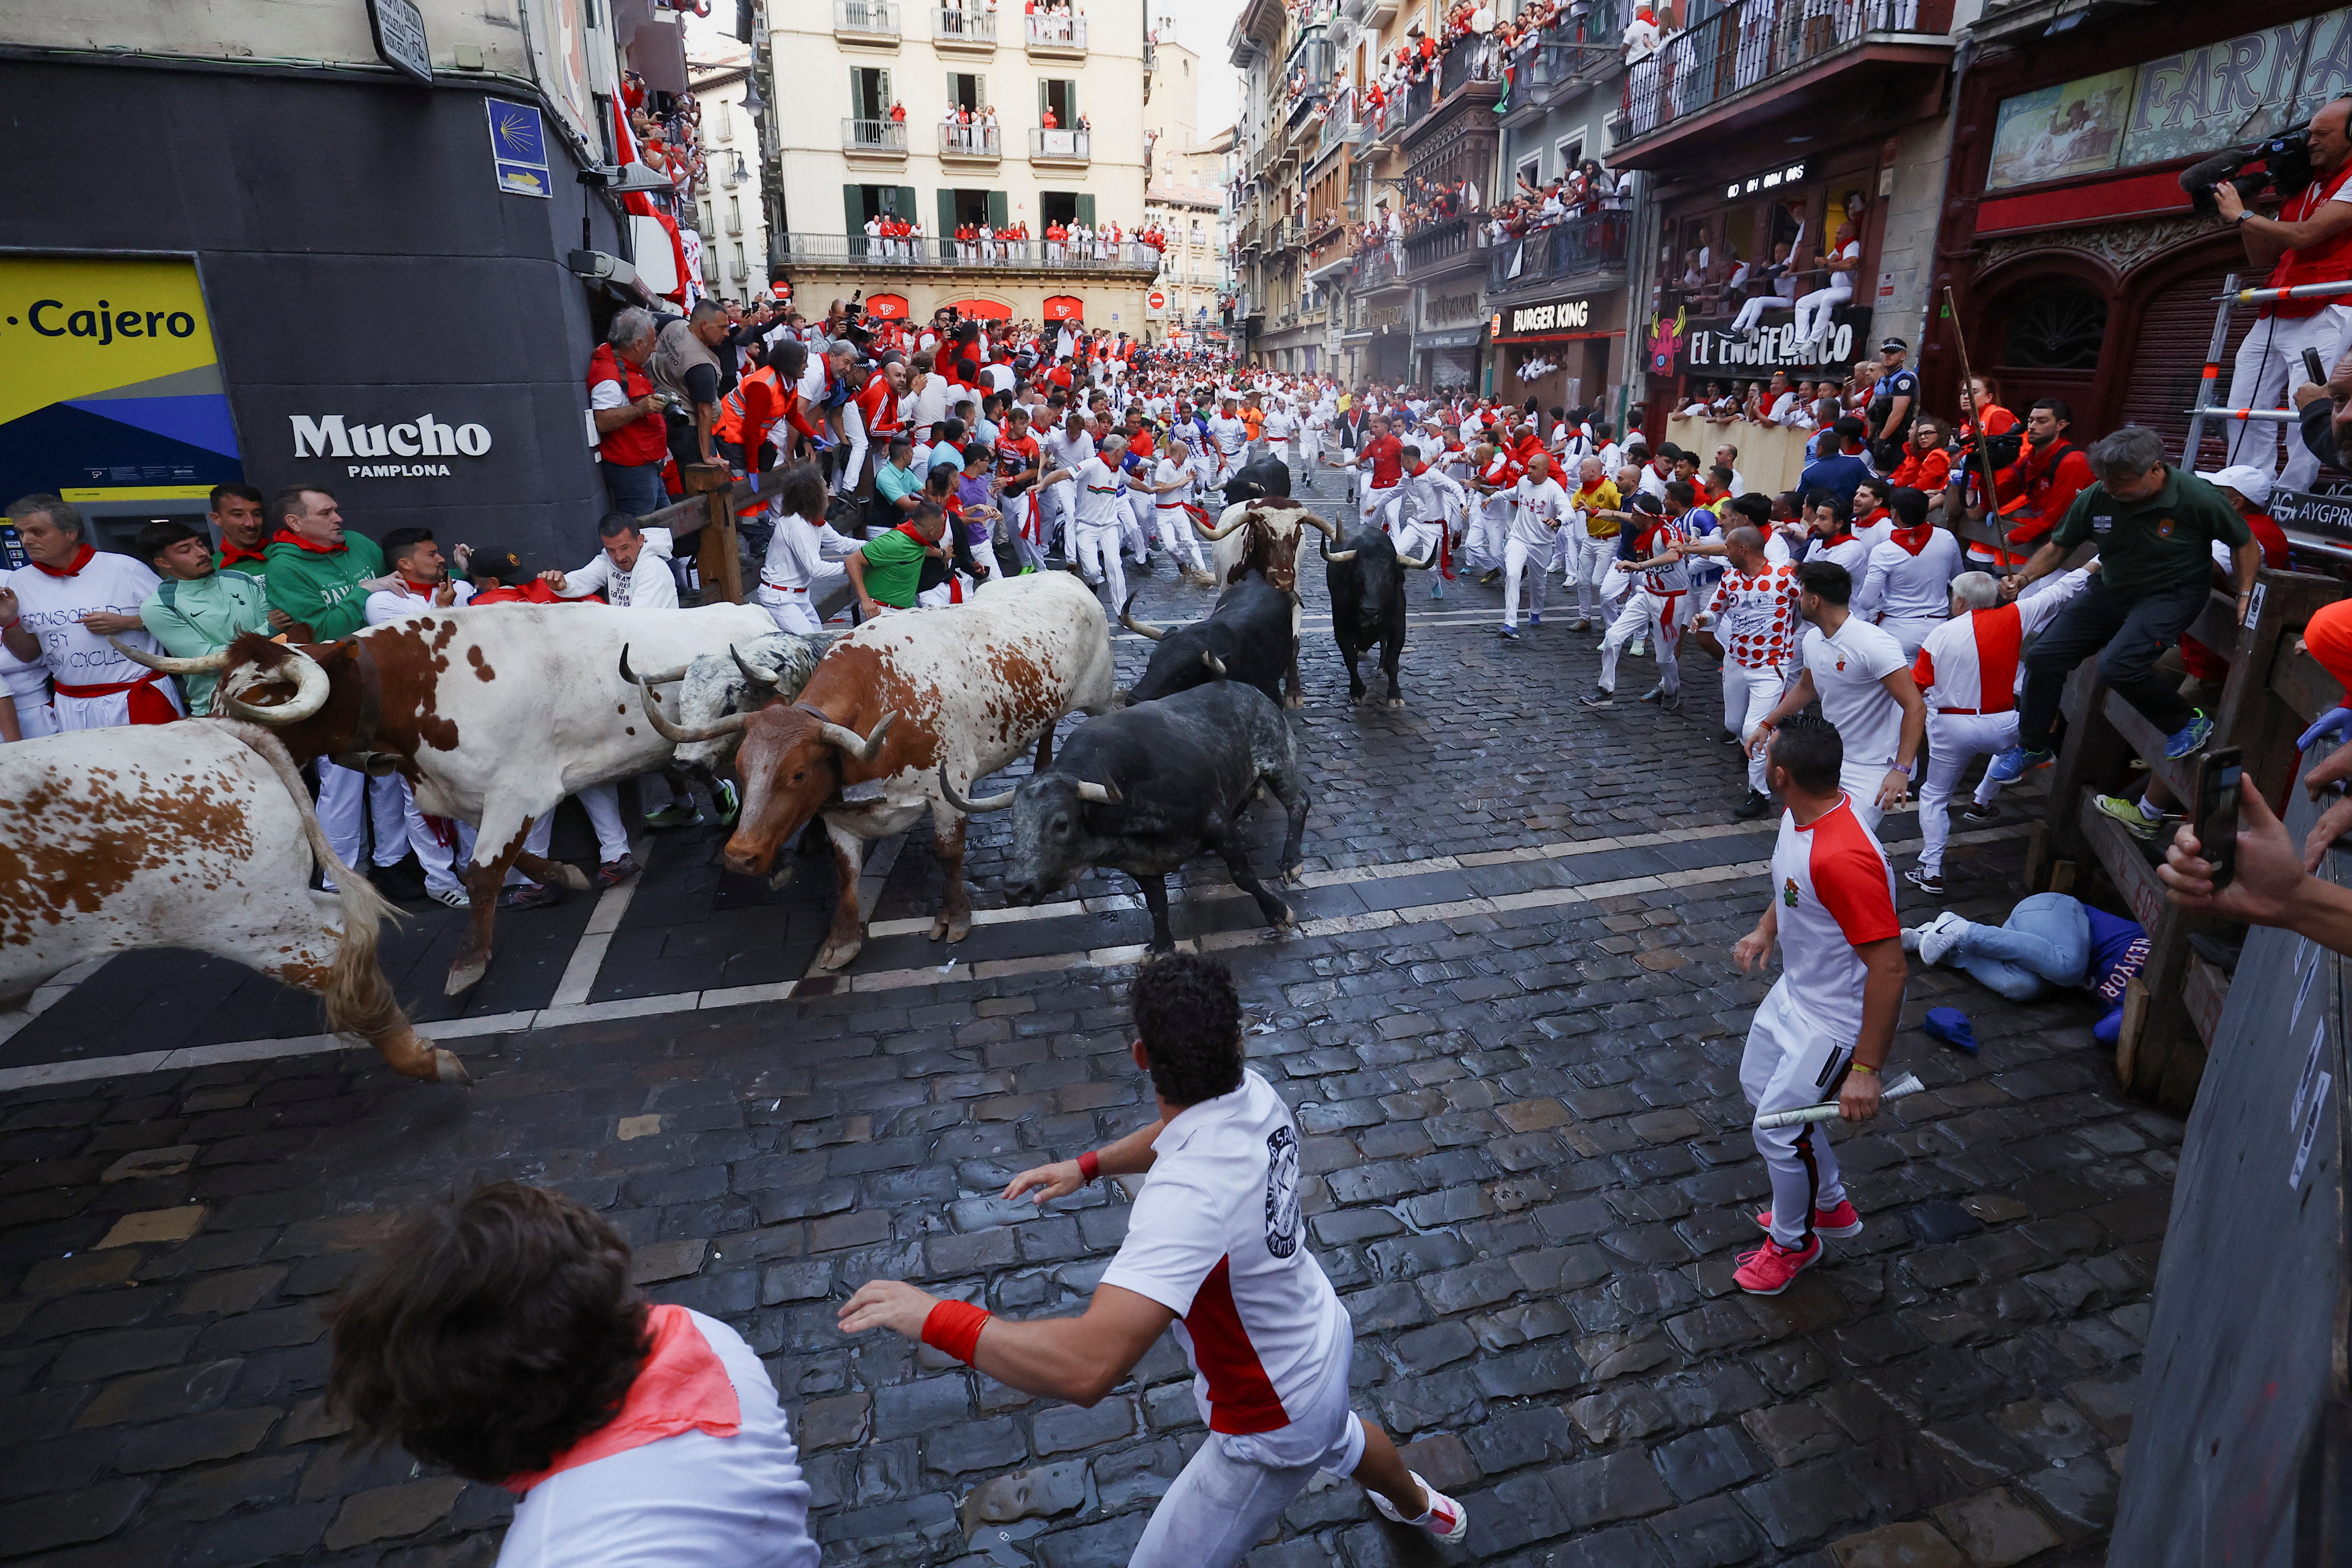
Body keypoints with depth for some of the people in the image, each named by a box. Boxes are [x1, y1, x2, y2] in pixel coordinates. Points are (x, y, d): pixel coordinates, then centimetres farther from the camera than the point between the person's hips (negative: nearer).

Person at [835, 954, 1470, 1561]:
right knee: (1340, 1438, 38)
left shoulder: (1189, 1194, -43)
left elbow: (1086, 1367, -52)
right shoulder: (1254, 1095, -17)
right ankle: (1419, 1507, 70)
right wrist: (1088, 1166, -1)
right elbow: (1176, 1134, 8)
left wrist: (936, 1316, -42)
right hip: (1326, 1339, 8)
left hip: (1272, 1428, -8)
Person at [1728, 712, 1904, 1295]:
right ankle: (1831, 1205, 46)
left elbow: (1890, 968, -33)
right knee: (1760, 1089, 24)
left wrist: (1866, 1068, -29)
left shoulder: (1844, 858, -37)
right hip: (1796, 991, 10)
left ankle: (1793, 1242, 32)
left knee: (1776, 1129, 2)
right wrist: (1765, 930, 5)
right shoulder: (1801, 815, -8)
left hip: (1838, 1017, -10)